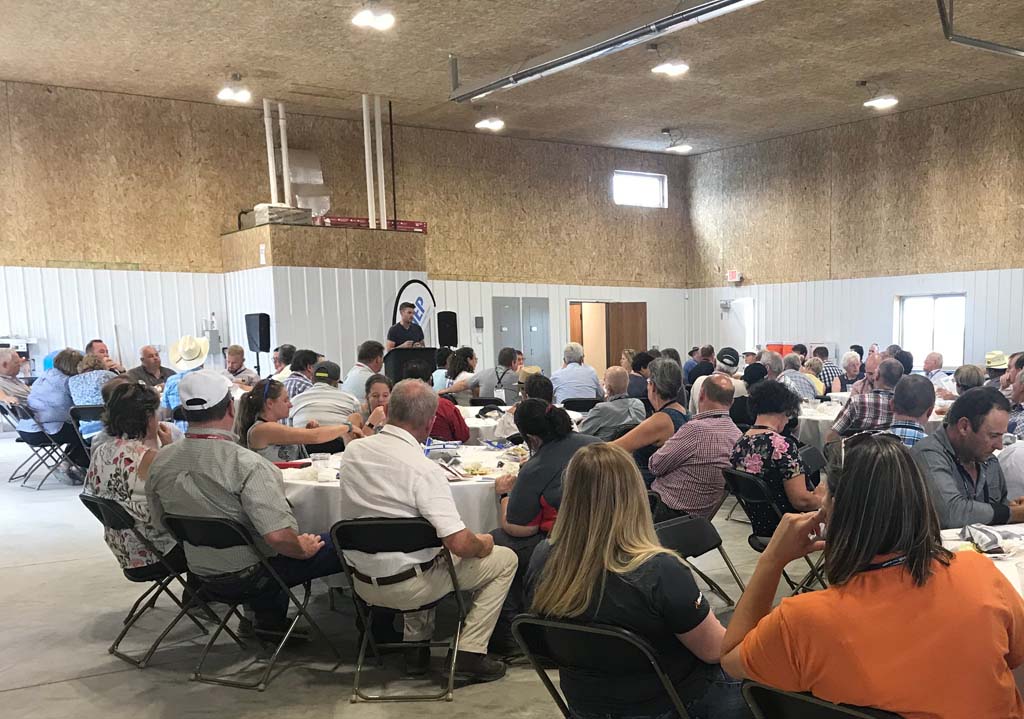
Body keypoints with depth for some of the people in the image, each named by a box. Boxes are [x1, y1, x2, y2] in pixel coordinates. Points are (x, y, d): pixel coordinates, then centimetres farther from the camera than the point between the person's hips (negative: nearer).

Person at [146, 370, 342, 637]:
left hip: (202, 573, 7)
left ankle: (269, 619, 35)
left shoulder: (160, 462, -8)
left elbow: (159, 523, 7)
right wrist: (303, 549, -12)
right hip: (251, 574, -7)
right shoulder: (246, 464, -29)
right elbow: (278, 535, -33)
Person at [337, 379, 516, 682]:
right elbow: (460, 544, -26)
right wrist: (483, 544, -4)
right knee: (504, 559, 8)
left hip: (362, 583, 7)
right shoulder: (424, 469, -24)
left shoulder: (354, 451, -5)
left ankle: (416, 644, 31)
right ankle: (469, 656, 7)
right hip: (406, 586, -7)